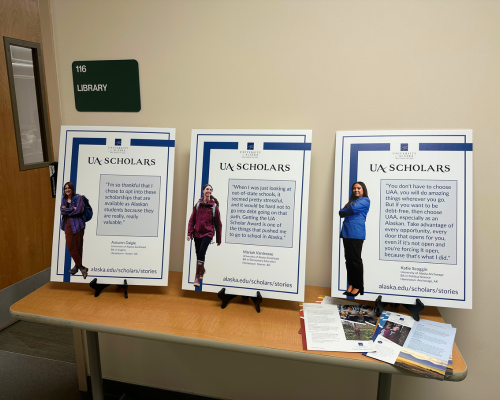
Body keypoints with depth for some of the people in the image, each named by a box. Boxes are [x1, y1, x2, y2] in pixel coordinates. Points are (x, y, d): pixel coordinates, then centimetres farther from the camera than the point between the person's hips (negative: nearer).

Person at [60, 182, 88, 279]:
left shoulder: (78, 197, -4)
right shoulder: (63, 199, 13)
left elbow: (78, 210, -15)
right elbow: (62, 210, 0)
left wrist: (66, 210, -6)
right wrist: (72, 209, -11)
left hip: (77, 224, -5)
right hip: (68, 224, 5)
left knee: (78, 246, 0)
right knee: (70, 245, 0)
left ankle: (77, 265, 12)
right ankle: (81, 267, 8)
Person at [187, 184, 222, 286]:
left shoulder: (214, 206, -2)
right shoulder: (198, 204, 5)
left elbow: (218, 223, 2)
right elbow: (192, 219, 7)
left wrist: (218, 239, 4)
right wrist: (189, 233, -3)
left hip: (208, 233, -3)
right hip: (197, 233, 3)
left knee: (201, 253, -18)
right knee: (198, 254, 12)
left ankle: (197, 277, -12)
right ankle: (202, 270, 39)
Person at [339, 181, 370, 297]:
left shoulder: (365, 200, 3)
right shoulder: (352, 201, 25)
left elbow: (353, 208, -11)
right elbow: (345, 212, 15)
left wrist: (340, 212, 4)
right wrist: (342, 214, -6)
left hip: (356, 232, -7)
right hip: (346, 231, 7)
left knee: (355, 259, -5)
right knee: (348, 259, 7)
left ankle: (358, 287, 2)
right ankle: (351, 284, 13)